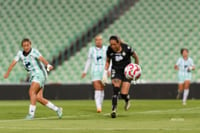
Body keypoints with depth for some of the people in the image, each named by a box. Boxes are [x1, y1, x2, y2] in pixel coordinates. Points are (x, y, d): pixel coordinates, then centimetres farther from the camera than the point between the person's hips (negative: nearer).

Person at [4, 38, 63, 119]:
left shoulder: (34, 51, -12)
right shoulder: (20, 53, 7)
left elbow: (41, 58, -29)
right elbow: (13, 63, 6)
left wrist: (48, 65, -46)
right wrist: (7, 73, -3)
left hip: (39, 74, -7)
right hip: (33, 76, 7)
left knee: (31, 91, -23)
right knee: (38, 98, -1)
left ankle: (31, 113, -24)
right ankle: (57, 109, 10)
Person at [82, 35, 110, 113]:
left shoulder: (106, 49, 2)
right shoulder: (92, 49, 5)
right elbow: (89, 61, 12)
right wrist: (85, 71, 10)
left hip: (104, 71, 1)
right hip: (95, 71, -1)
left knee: (102, 89, 6)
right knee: (97, 89, -12)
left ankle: (100, 106, 21)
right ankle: (98, 107, -18)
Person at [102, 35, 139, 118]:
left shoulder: (126, 48, -17)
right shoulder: (109, 50, -8)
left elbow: (135, 57, 0)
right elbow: (107, 61, 9)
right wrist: (105, 73, 1)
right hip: (115, 71, 2)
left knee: (124, 94, -10)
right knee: (115, 89, -24)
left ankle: (127, 101, 27)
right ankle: (114, 109, -19)